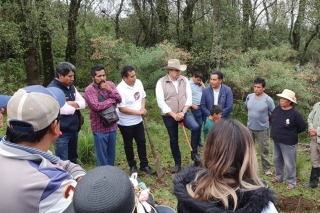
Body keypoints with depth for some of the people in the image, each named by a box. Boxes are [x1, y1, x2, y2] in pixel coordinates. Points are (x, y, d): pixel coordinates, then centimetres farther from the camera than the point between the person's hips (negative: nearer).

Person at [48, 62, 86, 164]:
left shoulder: (71, 87, 8)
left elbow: (83, 103, 6)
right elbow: (65, 110, -24)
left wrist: (71, 103, -14)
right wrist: (76, 105, -3)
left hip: (73, 129, 8)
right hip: (61, 132, -8)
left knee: (73, 159, 20)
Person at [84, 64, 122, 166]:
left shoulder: (110, 84, 3)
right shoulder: (89, 90, -14)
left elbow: (119, 99, -4)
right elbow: (97, 106, -25)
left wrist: (109, 90, -21)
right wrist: (112, 100, -12)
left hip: (112, 126, 5)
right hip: (99, 128, -5)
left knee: (111, 154, 19)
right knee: (102, 156, 8)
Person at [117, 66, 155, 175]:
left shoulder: (138, 83, -4)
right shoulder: (120, 89, -25)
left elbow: (143, 96, 11)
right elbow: (122, 108, -25)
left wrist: (143, 108, -8)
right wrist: (138, 112, -20)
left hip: (138, 121, 6)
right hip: (126, 123, -6)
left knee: (141, 142, 14)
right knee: (128, 145, 12)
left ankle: (144, 165, 29)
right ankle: (132, 166, 31)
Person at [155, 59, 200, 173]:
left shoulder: (184, 80, 0)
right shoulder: (161, 82, -10)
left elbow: (189, 97, -2)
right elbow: (161, 102, -14)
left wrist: (183, 112, -13)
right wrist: (174, 115, -16)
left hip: (183, 112, 2)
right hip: (169, 116, -1)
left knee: (196, 127, -24)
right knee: (173, 140, 9)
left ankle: (194, 153, -3)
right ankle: (177, 163, 28)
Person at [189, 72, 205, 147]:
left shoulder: (199, 84, 12)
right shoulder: (189, 84, -9)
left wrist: (202, 85, -1)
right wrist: (192, 105, -16)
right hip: (196, 107, -7)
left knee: (201, 123, 12)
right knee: (199, 124, -5)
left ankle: (198, 140, 25)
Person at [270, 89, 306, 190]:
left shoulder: (295, 113, -21)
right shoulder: (277, 109, -5)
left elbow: (302, 127, -10)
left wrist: (291, 133, -1)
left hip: (288, 142, -6)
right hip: (276, 140, 7)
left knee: (289, 163, 5)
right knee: (277, 160, 21)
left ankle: (291, 182, 24)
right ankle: (279, 177, 41)